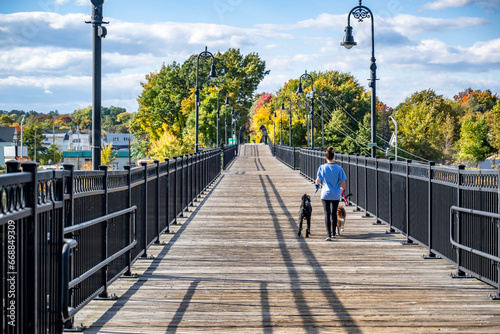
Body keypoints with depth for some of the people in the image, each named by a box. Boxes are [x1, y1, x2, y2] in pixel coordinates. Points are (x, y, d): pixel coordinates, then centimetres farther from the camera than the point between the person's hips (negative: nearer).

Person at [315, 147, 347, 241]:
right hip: (336, 195, 1)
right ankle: (333, 233, 31)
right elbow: (343, 182, -5)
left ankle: (328, 234, -14)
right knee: (334, 214, 18)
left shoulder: (322, 168, -9)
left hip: (325, 194, -1)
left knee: (327, 214, -1)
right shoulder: (338, 168, -8)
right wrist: (342, 189, 17)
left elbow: (318, 180, -2)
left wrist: (317, 184, 22)